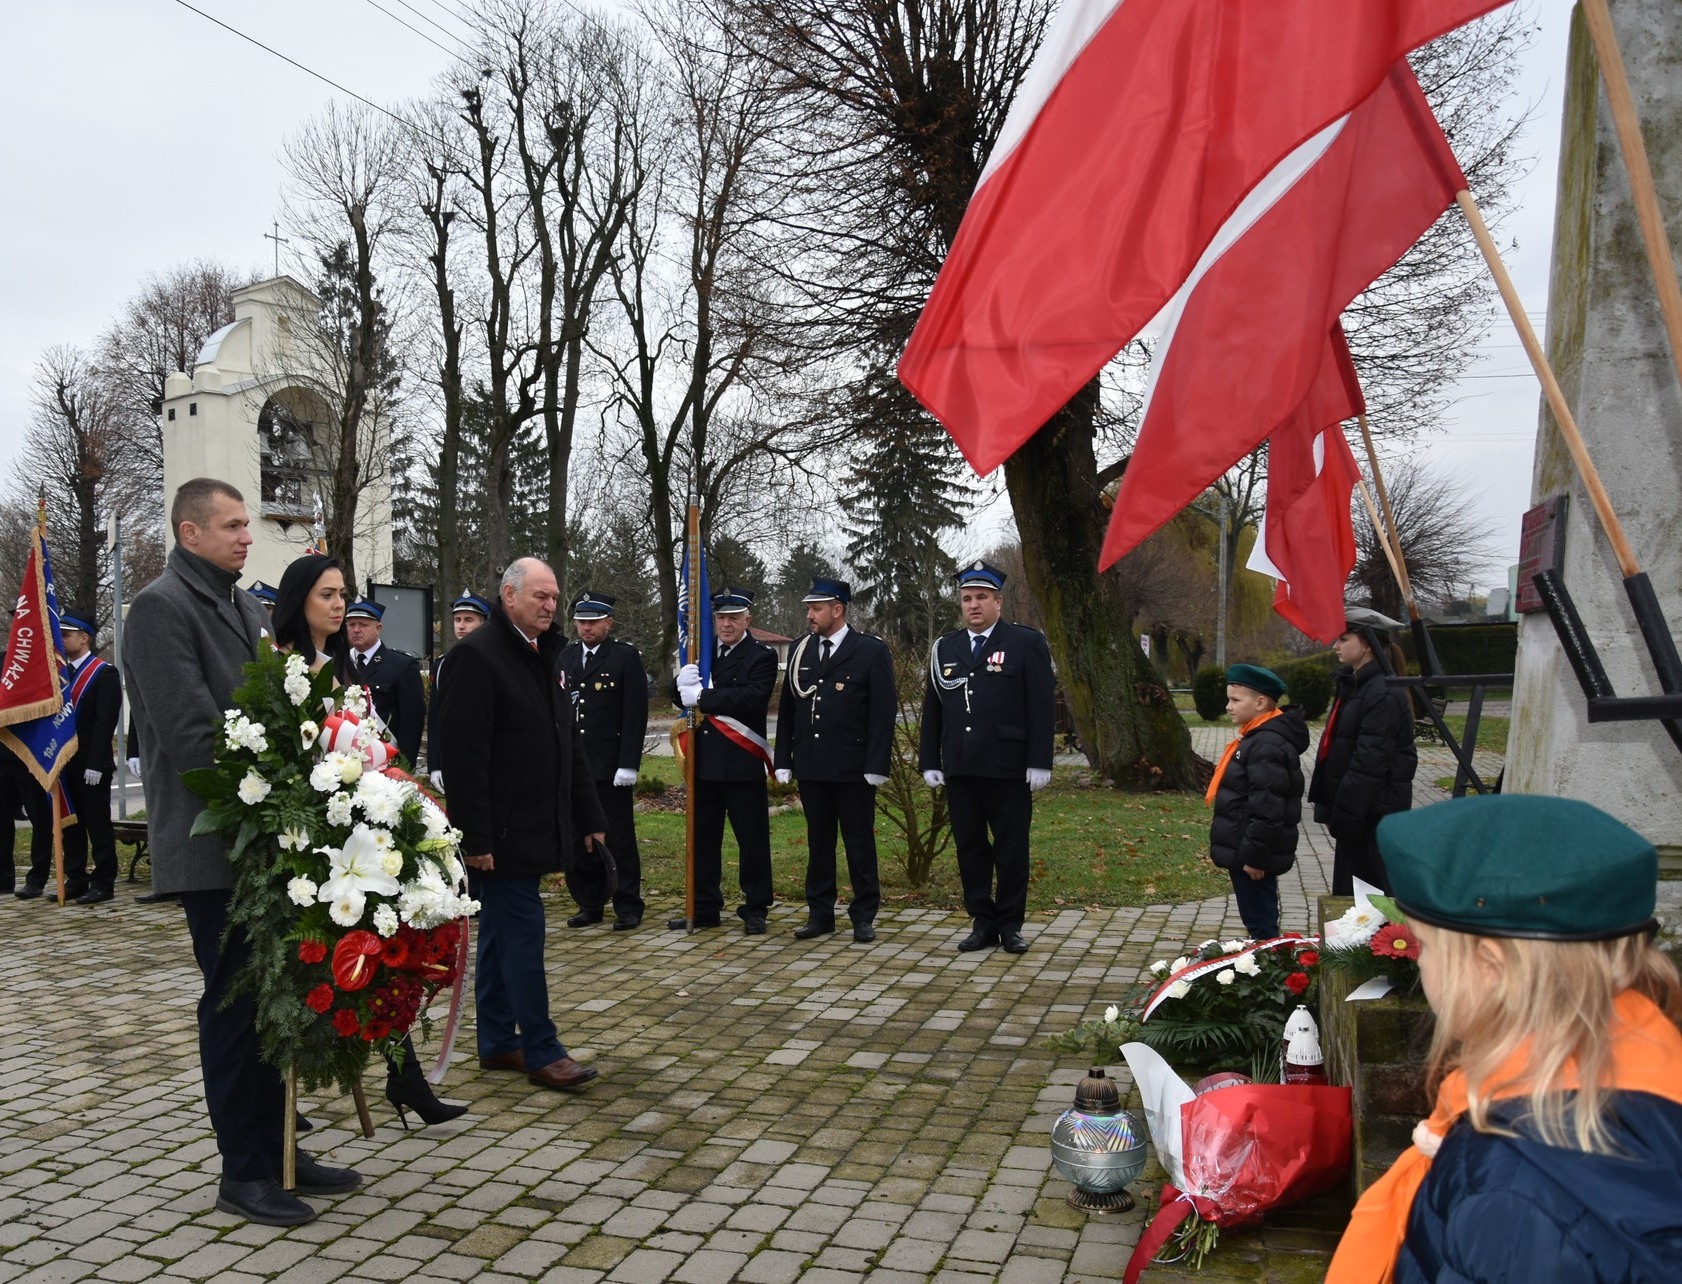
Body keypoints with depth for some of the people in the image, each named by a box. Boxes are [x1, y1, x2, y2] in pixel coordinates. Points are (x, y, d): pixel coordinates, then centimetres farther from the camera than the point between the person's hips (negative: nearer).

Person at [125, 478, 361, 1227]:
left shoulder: (245, 608, 15)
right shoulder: (161, 607, -11)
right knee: (235, 1002, 1)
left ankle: (275, 1148, 25)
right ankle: (242, 1172, 13)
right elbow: (191, 735, -19)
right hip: (216, 846, -8)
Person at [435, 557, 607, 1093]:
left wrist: (589, 815, 15)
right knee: (523, 935, -5)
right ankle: (541, 1053, 4)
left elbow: (568, 743, 18)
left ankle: (497, 1042, 25)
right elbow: (464, 755, -19)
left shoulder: (547, 657, 13)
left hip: (535, 828, 9)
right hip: (501, 834, -9)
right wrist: (475, 837, -22)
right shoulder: (477, 655, -14)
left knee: (502, 933, 16)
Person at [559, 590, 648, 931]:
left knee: (619, 839, 1)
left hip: (611, 767, -5)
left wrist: (628, 764, -13)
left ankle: (628, 907, 9)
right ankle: (589, 903, 20)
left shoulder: (626, 657, -3)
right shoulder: (565, 658, 13)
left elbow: (635, 714, -7)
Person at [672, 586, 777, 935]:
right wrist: (683, 682, -16)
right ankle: (704, 909, 22)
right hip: (703, 763, 6)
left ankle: (755, 910, 13)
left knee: (752, 840, 2)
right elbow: (682, 696, 7)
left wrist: (701, 696, -19)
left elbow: (751, 698, -21)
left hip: (742, 766, -6)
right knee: (702, 839, 11)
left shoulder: (762, 656, -5)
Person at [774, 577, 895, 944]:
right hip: (811, 766, 4)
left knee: (860, 842, 4)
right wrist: (784, 760, 6)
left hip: (853, 769, -4)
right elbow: (787, 709, 12)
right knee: (818, 842, 10)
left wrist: (876, 765, -13)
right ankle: (820, 914, 19)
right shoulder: (800, 651, 9)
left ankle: (864, 916, 14)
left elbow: (884, 711, -8)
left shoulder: (871, 651, -4)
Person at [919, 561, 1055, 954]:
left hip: (1007, 769, -4)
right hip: (959, 770, 4)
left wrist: (1039, 762, -10)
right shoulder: (944, 649, 12)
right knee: (970, 848, 8)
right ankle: (983, 923, 18)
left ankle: (1010, 925, 15)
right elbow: (932, 710, 14)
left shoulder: (1027, 643, -1)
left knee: (1011, 849, 4)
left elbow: (1042, 708, -5)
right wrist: (930, 761, 8)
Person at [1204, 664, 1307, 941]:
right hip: (1244, 852, 11)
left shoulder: (1267, 746, -21)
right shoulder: (1257, 738, 13)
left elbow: (1267, 810, -26)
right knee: (1259, 921, 18)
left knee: (1261, 926, -2)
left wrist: (1254, 856, -22)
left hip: (1254, 856, -11)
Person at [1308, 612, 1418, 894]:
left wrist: (1343, 814, -19)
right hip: (1355, 810, 9)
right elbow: (1333, 749, 15)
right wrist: (1327, 805, 11)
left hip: (1376, 812, -9)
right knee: (1349, 892, 15)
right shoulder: (1353, 685, 13)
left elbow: (1370, 763, -22)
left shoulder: (1384, 695, -18)